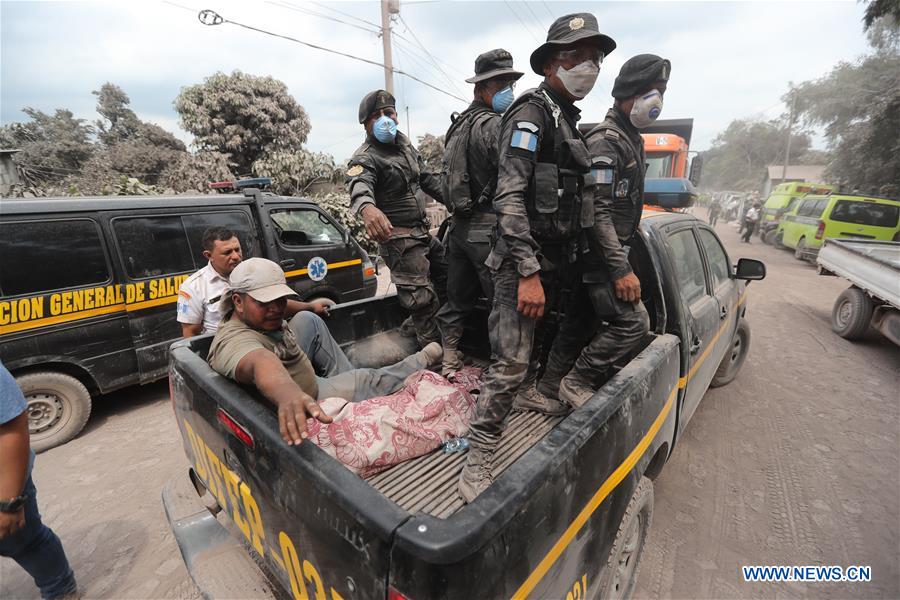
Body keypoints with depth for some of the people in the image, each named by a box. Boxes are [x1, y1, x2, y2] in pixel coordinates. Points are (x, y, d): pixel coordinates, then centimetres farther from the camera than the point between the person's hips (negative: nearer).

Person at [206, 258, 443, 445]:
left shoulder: (268, 318, -2)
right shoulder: (235, 340, -30)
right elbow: (261, 363, -54)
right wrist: (289, 396, -72)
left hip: (312, 385, 9)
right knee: (368, 380, -9)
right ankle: (421, 361, 16)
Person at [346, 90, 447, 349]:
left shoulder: (404, 144, 13)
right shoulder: (365, 158, -13)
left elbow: (427, 179, 21)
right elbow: (359, 185, -36)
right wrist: (367, 207, -59)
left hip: (422, 232, 9)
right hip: (398, 238, -9)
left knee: (450, 278, 19)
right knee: (424, 301, -7)